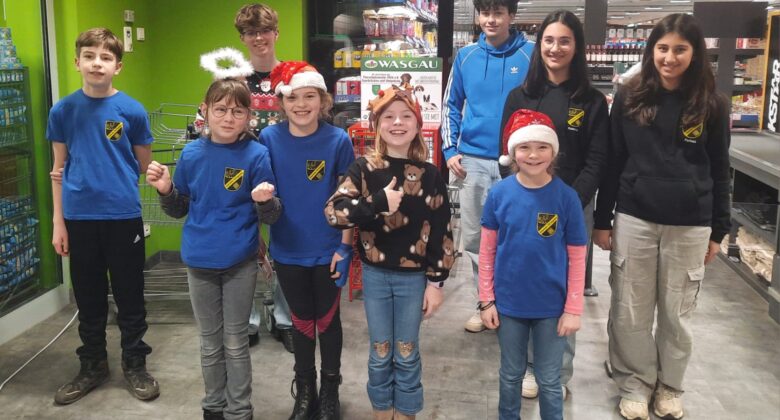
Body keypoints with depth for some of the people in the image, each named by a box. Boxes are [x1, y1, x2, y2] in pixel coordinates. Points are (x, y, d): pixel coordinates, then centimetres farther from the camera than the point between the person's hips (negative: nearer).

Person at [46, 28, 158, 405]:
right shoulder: (62, 110, 1)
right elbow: (59, 168, 5)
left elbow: (144, 167, 6)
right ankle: (92, 366, 30)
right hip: (79, 218, 2)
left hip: (124, 217, -2)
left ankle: (135, 366, 25)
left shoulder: (132, 111, -5)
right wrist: (58, 222, 3)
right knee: (88, 298, 14)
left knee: (130, 296, 9)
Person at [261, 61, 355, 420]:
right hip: (287, 250, 2)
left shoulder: (338, 140, -11)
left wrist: (345, 246, -8)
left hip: (327, 250, -1)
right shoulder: (269, 138, -7)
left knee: (327, 320, 13)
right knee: (301, 321, 17)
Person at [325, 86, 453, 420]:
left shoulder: (430, 175, -4)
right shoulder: (364, 170, -5)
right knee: (380, 354, 13)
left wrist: (436, 282, -4)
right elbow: (333, 212, -16)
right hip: (375, 274, 0)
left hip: (414, 276, 0)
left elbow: (441, 232, -2)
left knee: (407, 354, 11)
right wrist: (379, 203, -23)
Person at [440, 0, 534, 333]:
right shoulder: (466, 56, 6)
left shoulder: (531, 54, -2)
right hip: (473, 161, 3)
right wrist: (450, 150, 3)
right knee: (473, 238, 9)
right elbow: (451, 106, 12)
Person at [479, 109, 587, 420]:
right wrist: (487, 300, -2)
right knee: (510, 375, 20)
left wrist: (573, 309, -6)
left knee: (549, 380, 14)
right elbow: (487, 251, -2)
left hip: (552, 306, -1)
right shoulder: (499, 194, -8)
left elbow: (577, 258, -6)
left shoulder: (566, 197, -11)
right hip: (508, 303, 1)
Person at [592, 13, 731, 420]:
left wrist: (718, 230, 4)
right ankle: (635, 383, 26)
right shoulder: (629, 97, 0)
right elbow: (613, 162, 3)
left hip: (690, 226, 0)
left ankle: (669, 385, 30)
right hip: (633, 220, 0)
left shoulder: (711, 105, 0)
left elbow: (719, 171, 5)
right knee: (631, 311, 7)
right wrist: (602, 219, 1)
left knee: (677, 313, 11)